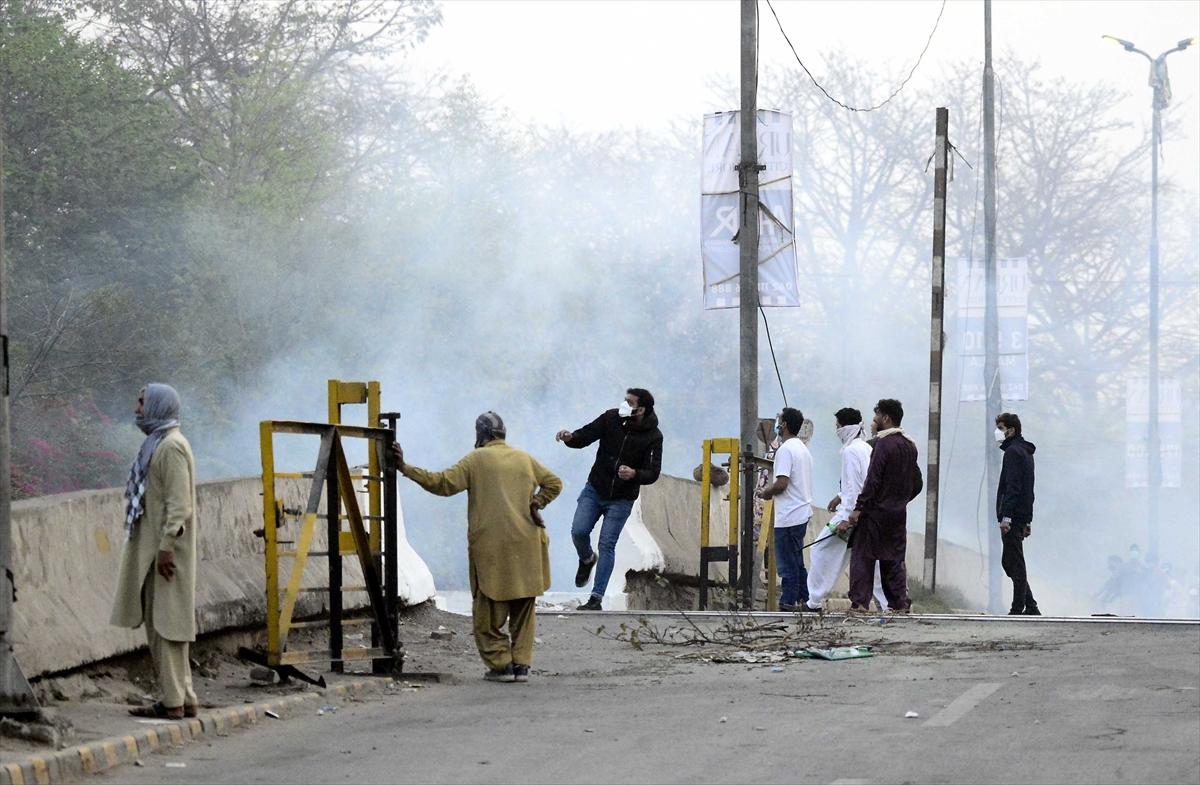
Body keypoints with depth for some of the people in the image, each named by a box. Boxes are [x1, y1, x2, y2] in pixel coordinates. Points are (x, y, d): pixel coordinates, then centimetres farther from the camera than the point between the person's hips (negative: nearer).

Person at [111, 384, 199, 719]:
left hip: (165, 550, -10)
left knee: (165, 622, -8)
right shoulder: (157, 444, 18)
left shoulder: (172, 447, -14)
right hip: (152, 548, 10)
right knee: (157, 623, 11)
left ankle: (173, 701, -7)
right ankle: (182, 697, 14)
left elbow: (179, 504, -20)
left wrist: (166, 547, -24)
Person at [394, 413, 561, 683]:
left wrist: (405, 468, -6)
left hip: (491, 547, -4)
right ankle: (521, 664, 8)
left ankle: (501, 663, -3)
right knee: (523, 609, 11)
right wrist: (536, 504, 14)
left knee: (488, 610, 2)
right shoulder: (525, 459, 12)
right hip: (526, 546, 4)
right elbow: (554, 483, 20)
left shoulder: (476, 460, -1)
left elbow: (442, 483, -8)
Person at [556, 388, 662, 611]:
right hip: (595, 490, 3)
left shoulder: (652, 436, -12)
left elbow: (652, 474, -13)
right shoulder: (611, 418, -6)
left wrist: (634, 474, -34)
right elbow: (585, 436, -5)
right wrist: (570, 437, -28)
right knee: (579, 531, -10)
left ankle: (596, 599, -2)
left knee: (607, 545, -6)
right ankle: (587, 560, 25)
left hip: (621, 499, -3)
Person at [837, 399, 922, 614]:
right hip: (898, 513, 7)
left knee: (863, 556, -2)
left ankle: (859, 602, -6)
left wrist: (858, 509, -18)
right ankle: (900, 602, 9)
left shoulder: (883, 444, -14)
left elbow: (873, 480, -19)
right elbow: (916, 483, 16)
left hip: (876, 510, -7)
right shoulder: (910, 446, 11)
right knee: (894, 558, 12)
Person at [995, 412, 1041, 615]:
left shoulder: (1013, 452, -10)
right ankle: (1031, 607, 12)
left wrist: (1006, 516, -23)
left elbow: (1012, 486, -19)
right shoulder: (1026, 451, 21)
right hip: (1022, 518, 10)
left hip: (1012, 516, -10)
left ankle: (1018, 609, -6)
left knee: (1014, 563, -7)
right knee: (1010, 562, 13)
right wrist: (1028, 520, 26)